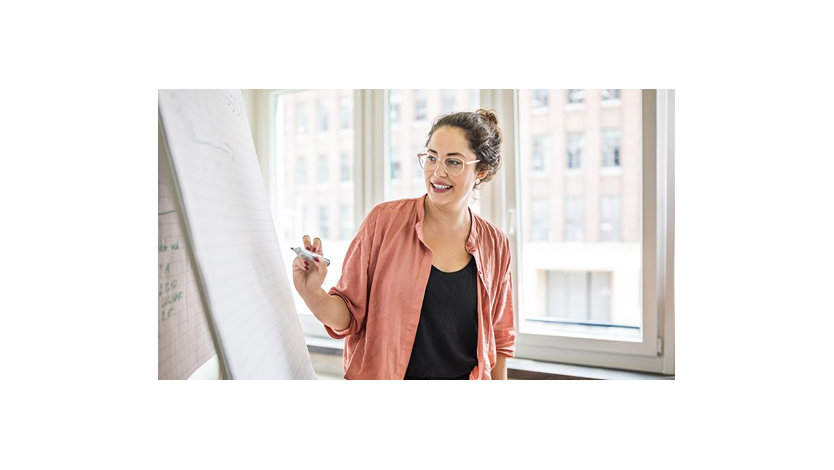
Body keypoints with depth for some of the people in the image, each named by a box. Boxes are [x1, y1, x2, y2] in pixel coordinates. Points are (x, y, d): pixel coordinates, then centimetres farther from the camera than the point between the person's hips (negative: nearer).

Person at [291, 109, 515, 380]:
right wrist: (312, 294, -23)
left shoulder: (495, 244, -3)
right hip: (381, 376, -2)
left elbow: (499, 340, 7)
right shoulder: (384, 220, -11)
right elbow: (350, 314, -6)